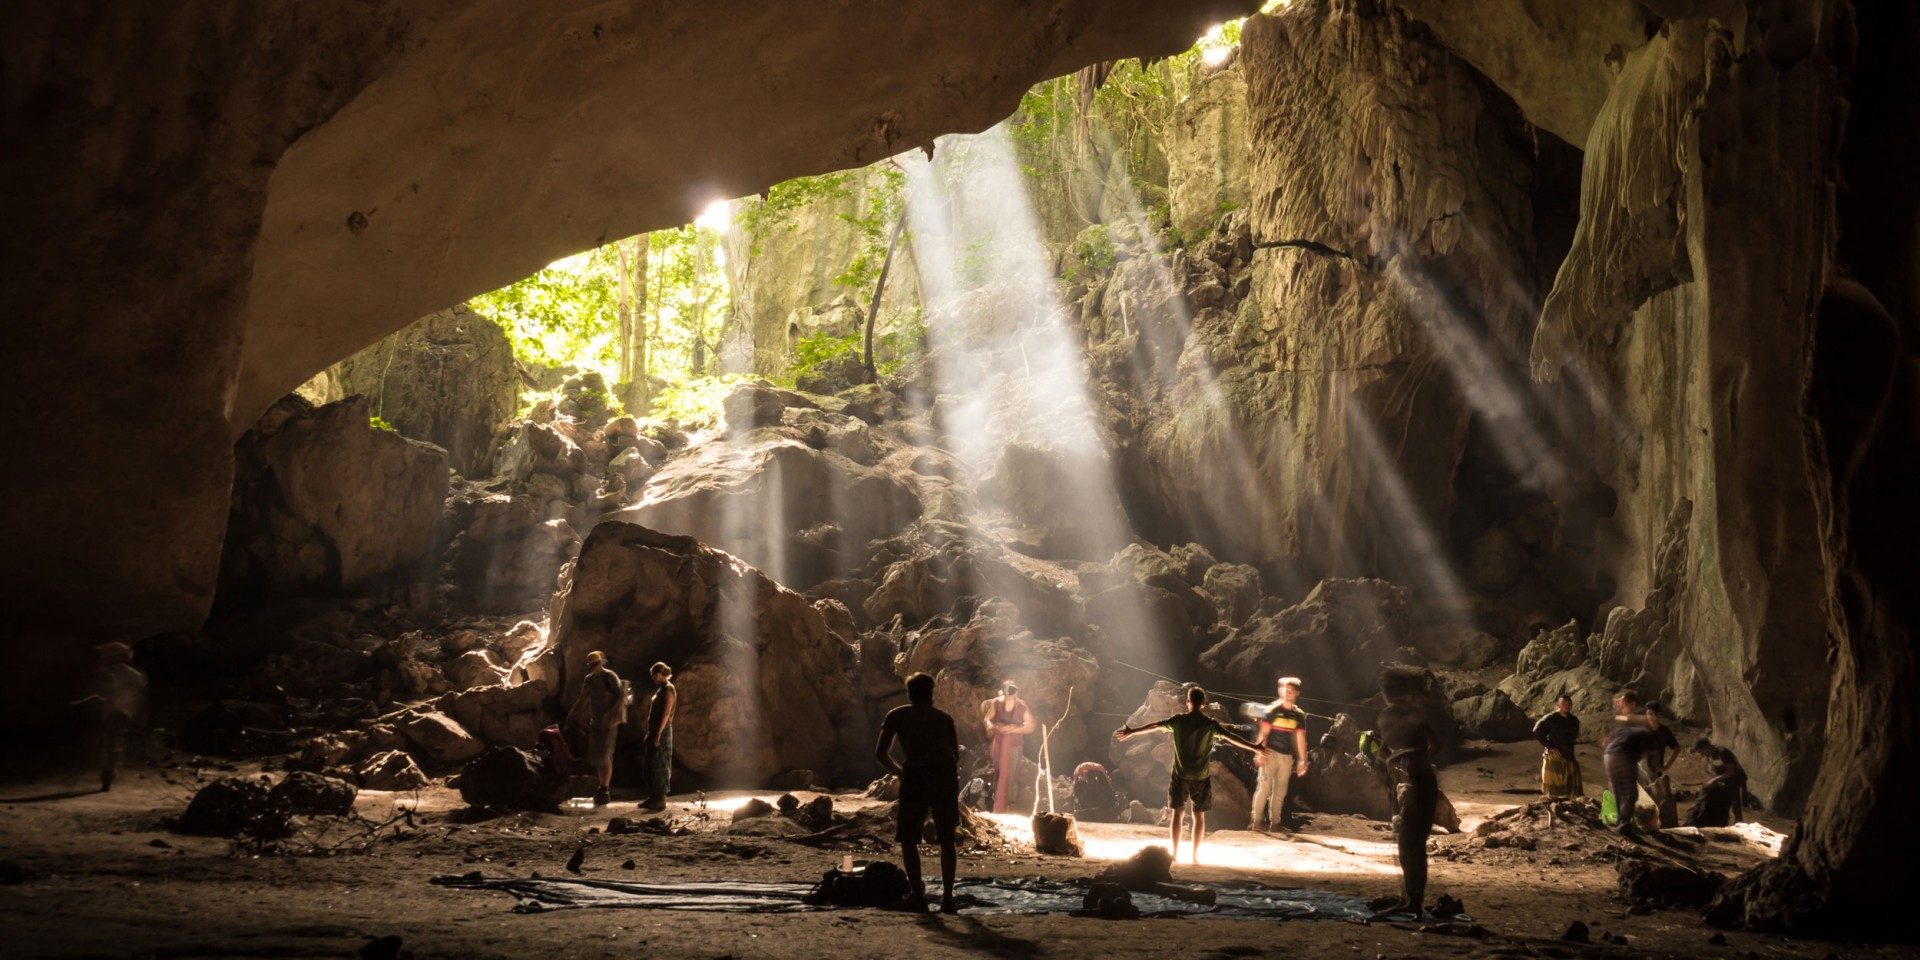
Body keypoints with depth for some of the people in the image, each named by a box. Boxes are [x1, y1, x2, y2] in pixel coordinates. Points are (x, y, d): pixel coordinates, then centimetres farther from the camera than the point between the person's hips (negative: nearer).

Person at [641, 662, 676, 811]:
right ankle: (653, 797, 16)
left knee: (659, 765, -6)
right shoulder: (660, 689, 16)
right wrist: (651, 733, 17)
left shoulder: (668, 690, -14)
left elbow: (666, 713, -20)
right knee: (651, 765, 11)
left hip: (662, 732, -10)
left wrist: (658, 734, -23)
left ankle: (661, 799, -2)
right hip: (655, 731, 10)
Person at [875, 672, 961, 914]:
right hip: (945, 774, 2)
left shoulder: (897, 716, 18)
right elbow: (956, 754, 16)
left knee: (908, 839, 10)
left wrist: (899, 771, 26)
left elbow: (881, 753, 11)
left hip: (916, 776, -2)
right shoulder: (944, 717, 22)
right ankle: (947, 897, 10)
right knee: (946, 839, 15)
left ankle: (918, 895, 1)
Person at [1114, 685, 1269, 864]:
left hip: (1180, 775, 0)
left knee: (1178, 812, 8)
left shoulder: (1178, 720, -3)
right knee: (1199, 815, 8)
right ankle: (1195, 855, 7)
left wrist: (1131, 732, 16)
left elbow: (1153, 726, 6)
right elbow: (1232, 737, -7)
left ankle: (1175, 852, 6)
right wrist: (1254, 747, -1)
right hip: (1201, 776, 0)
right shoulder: (1210, 724, -6)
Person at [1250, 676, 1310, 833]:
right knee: (1265, 787, -8)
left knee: (1280, 791, 9)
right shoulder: (1273, 710, -4)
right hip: (1271, 753, -5)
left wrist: (1302, 761, 6)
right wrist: (1260, 753, -16)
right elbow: (1263, 733, -7)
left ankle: (1275, 823, 15)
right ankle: (1258, 822, -6)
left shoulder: (1299, 715, 9)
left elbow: (1300, 739, 10)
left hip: (1287, 756, 5)